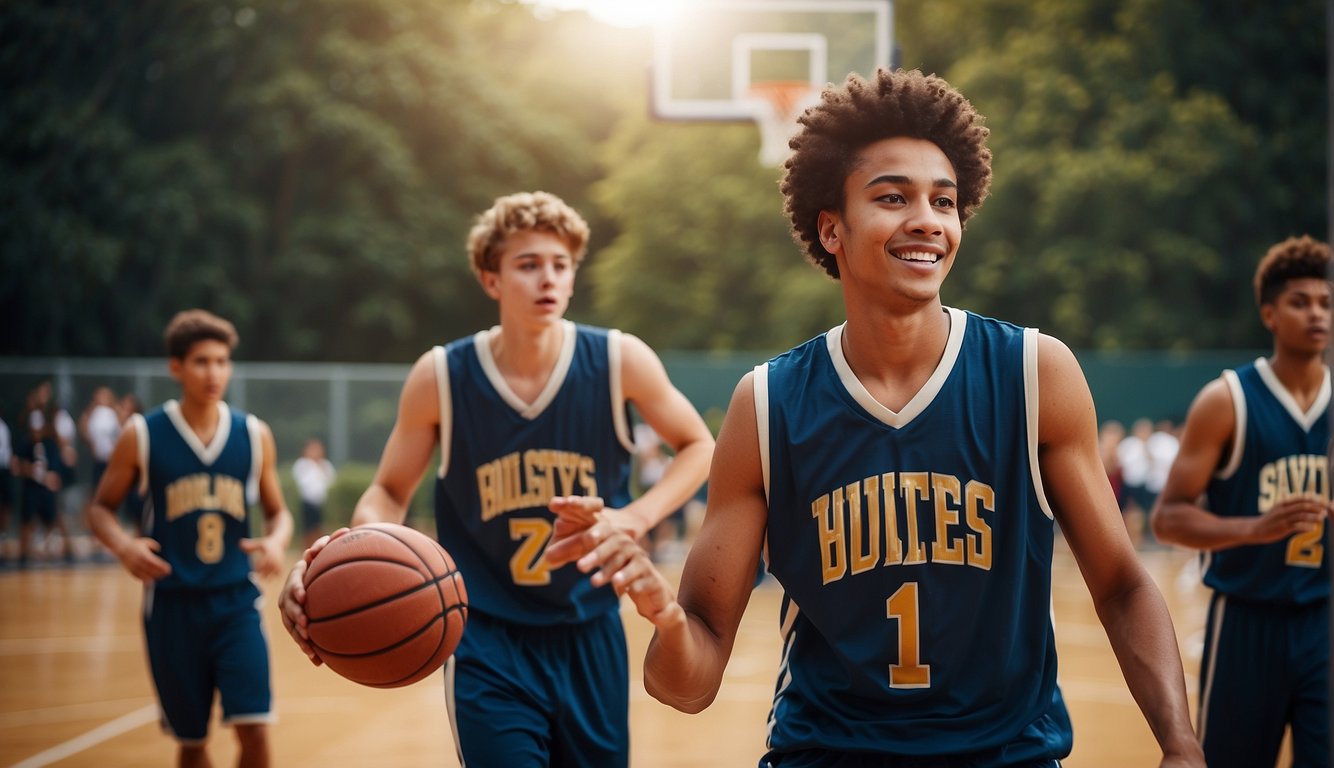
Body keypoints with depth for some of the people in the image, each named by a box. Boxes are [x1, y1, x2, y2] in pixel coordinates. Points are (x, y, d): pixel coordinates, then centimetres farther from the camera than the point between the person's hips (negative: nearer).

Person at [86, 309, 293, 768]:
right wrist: (123, 546, -17)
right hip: (172, 605, -1)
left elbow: (277, 512, 12)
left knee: (254, 729, -11)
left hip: (237, 602, 1)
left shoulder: (255, 435, 2)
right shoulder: (141, 436, -3)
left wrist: (276, 541, -11)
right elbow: (100, 510, 4)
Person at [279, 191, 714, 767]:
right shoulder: (440, 378, -10)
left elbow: (698, 446, 5)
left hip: (591, 637, 2)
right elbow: (389, 493, 2)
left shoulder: (620, 362, -9)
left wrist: (635, 518, -14)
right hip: (488, 646, -2)